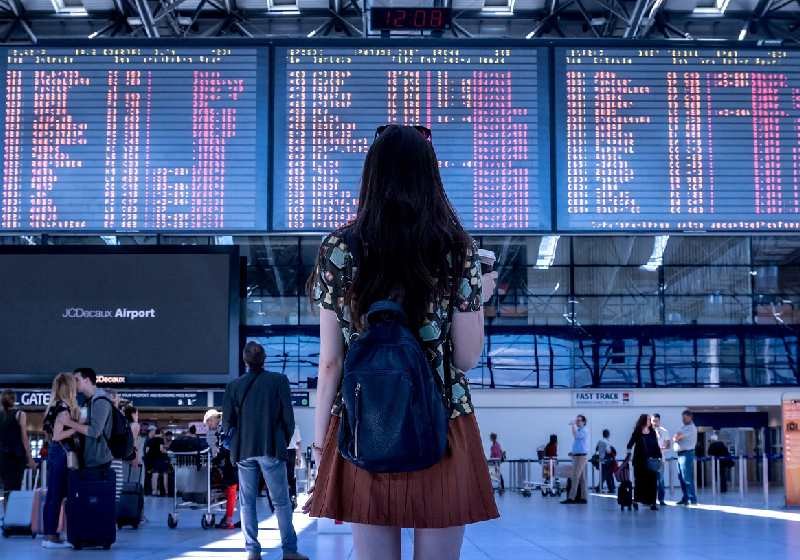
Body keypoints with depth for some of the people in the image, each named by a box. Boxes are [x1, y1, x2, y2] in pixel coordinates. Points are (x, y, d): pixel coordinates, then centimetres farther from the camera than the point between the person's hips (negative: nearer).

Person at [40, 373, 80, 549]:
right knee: (57, 495, -6)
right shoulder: (64, 408, -15)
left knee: (53, 495, 11)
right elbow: (57, 435, -20)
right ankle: (51, 536, -3)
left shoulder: (55, 406, 12)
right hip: (62, 454, -9)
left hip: (55, 452, 9)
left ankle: (49, 534, 15)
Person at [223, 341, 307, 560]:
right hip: (272, 449, -2)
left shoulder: (234, 386, 2)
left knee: (247, 502, 8)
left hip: (244, 450, 2)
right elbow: (288, 416, -2)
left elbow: (227, 421, 5)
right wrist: (285, 442, 12)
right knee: (281, 502, 4)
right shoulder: (279, 380, -3)